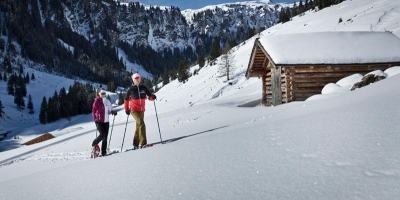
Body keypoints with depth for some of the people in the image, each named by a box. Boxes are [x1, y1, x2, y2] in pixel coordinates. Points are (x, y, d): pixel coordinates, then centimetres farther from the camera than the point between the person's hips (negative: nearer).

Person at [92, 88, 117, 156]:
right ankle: (94, 144, 9)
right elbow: (93, 111, -6)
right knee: (102, 134, -17)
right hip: (99, 121, -5)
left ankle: (104, 152, 9)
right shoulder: (97, 101, -4)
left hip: (106, 121, 5)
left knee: (105, 137, 3)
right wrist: (95, 119, -18)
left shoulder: (107, 101, 11)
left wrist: (113, 112, 0)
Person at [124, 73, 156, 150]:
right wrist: (126, 109, 3)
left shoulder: (143, 88, 5)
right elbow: (126, 99, 8)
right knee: (141, 124, -22)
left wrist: (152, 97, -16)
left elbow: (149, 96, 7)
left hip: (141, 110, 5)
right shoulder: (131, 89, -2)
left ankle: (135, 144, 23)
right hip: (134, 110, -5)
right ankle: (143, 142, -23)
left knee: (138, 126, 12)